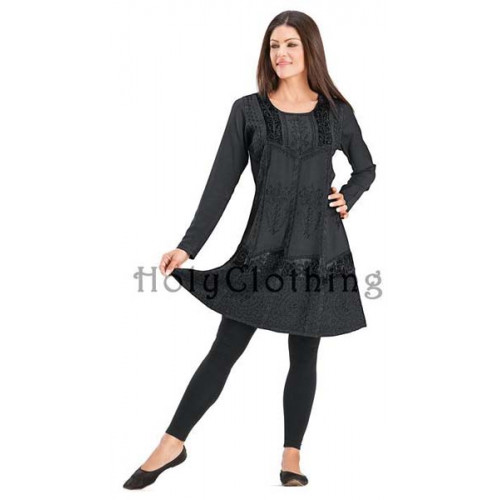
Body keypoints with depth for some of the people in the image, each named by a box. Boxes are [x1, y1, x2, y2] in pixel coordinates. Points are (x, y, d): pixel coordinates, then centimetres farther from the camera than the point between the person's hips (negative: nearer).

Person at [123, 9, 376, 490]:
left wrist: (347, 198, 0)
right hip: (264, 246, -1)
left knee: (304, 355, 8)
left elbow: (366, 168, 20)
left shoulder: (336, 112, 5)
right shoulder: (248, 110, 1)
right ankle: (172, 445, 10)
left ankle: (291, 457, 20)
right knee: (225, 348, 0)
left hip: (319, 248, 1)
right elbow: (221, 183, -3)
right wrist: (189, 246, -10)